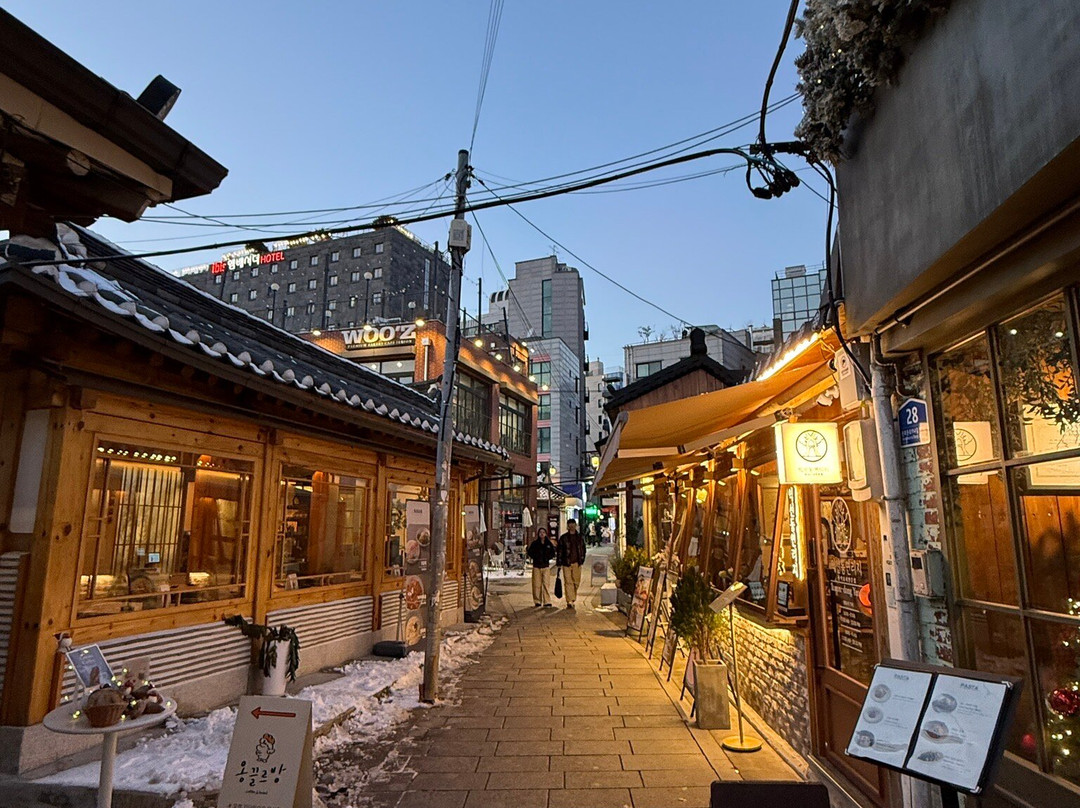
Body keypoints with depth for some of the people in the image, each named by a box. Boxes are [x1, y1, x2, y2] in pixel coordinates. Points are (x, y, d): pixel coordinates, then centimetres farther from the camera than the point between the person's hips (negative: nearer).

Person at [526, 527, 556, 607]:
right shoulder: (534, 543, 5)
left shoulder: (549, 544, 7)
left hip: (545, 566, 0)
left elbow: (553, 553, 11)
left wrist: (547, 558, -5)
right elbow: (530, 552, 4)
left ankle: (547, 602, -6)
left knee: (546, 584, -8)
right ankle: (537, 602, 13)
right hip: (536, 566, 0)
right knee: (537, 585, 1)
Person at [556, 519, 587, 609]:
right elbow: (559, 551, 3)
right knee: (568, 582, -6)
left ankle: (572, 599, 22)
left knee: (577, 582, 5)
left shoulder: (580, 537, 10)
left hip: (577, 563, 3)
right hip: (566, 563, -2)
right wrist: (559, 563, -1)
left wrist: (582, 559, 6)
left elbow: (583, 549, 16)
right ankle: (569, 602, -6)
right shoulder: (563, 537, 3)